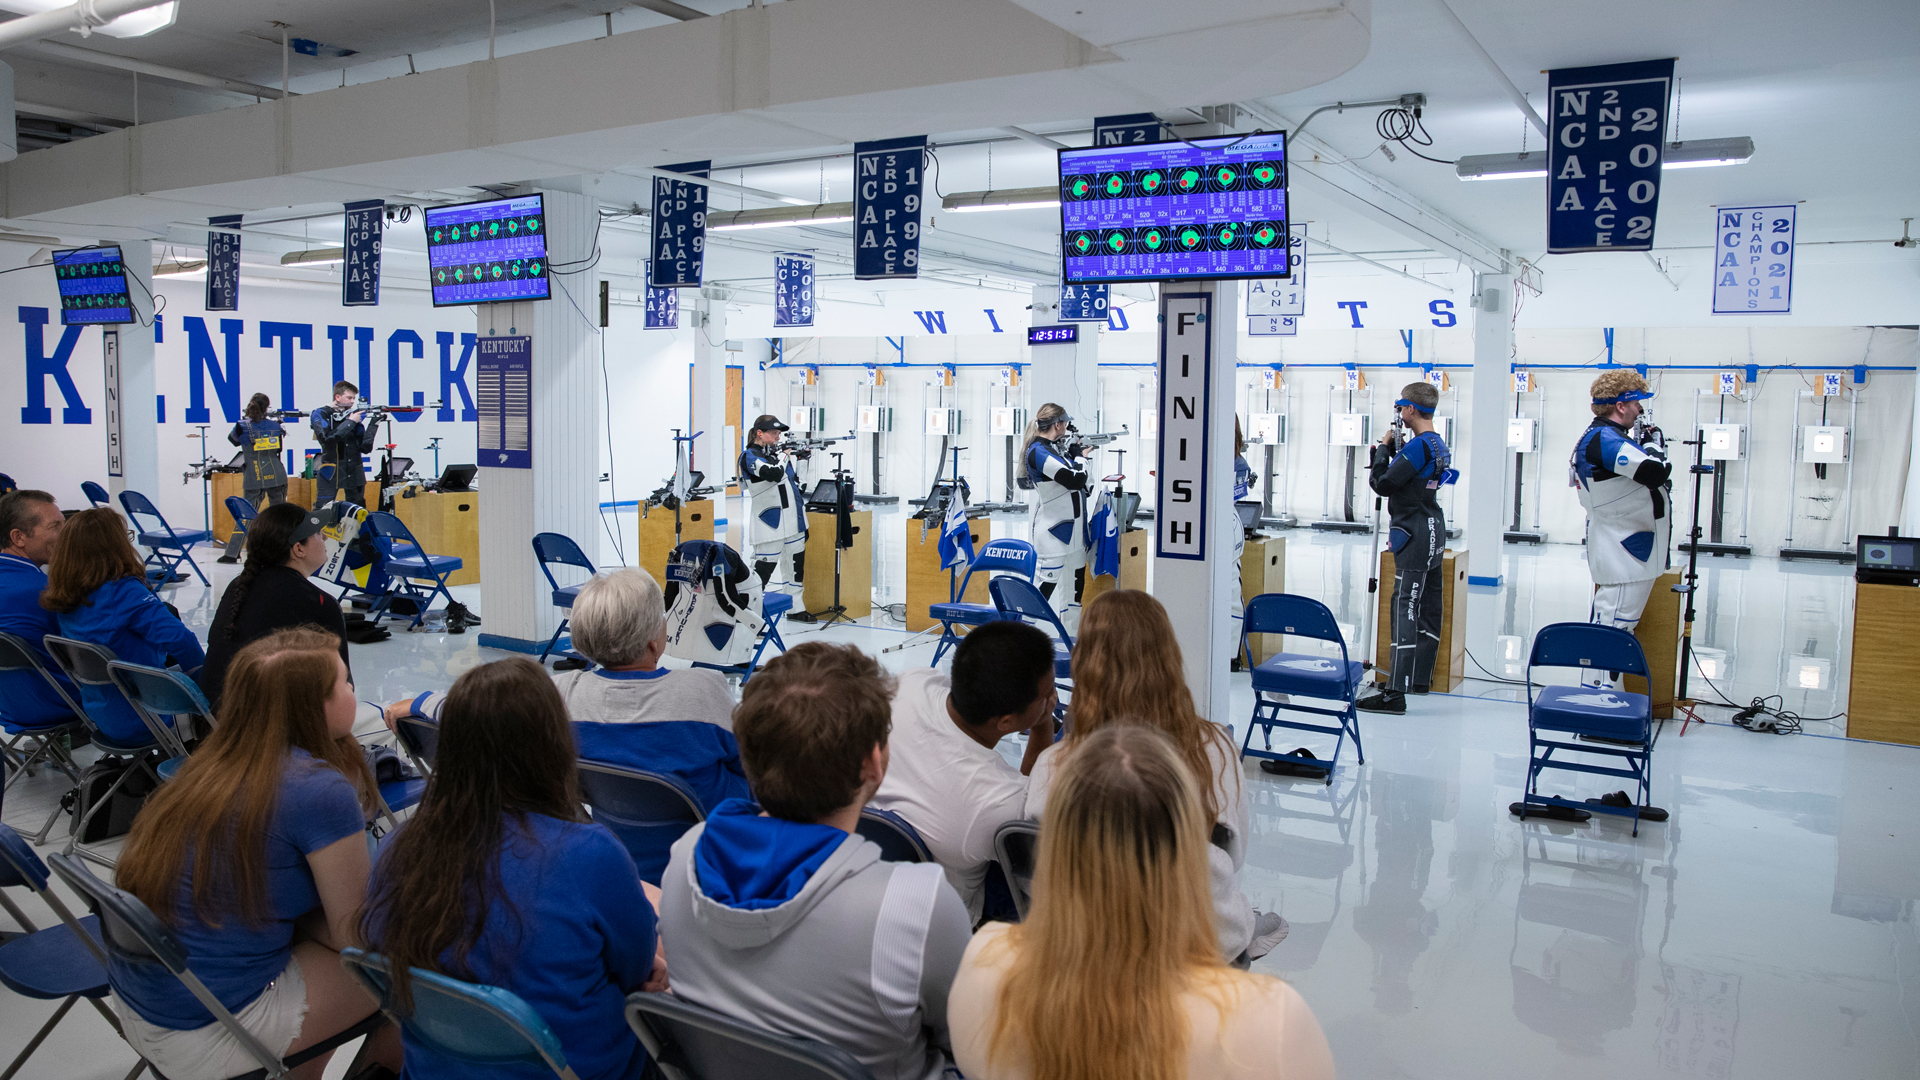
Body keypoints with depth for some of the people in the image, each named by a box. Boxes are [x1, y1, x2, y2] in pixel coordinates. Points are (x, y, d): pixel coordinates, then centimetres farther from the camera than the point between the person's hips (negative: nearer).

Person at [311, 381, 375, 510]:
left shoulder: (353, 416, 11)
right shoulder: (321, 414, 0)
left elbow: (365, 448, 3)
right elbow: (327, 438, -19)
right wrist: (350, 422, -15)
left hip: (354, 474, 4)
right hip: (330, 474, -4)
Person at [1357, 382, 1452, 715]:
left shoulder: (1419, 445, -17)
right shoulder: (1438, 444, 13)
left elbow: (1383, 484, -18)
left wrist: (1384, 449, -5)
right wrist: (1393, 450, 7)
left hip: (1414, 535, -10)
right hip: (1432, 532, 10)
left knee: (1404, 610, -12)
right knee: (1427, 607, 16)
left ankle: (1395, 693, -14)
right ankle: (1420, 676, 28)